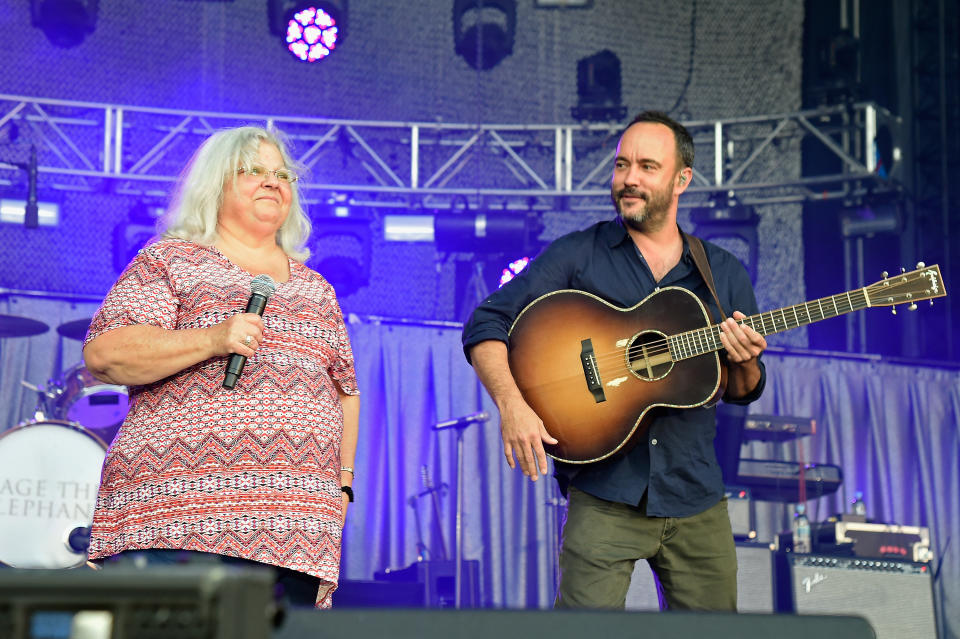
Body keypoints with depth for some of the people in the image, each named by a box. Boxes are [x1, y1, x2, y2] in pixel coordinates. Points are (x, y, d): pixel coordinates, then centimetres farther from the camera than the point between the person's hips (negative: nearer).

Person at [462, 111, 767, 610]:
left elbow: (743, 391, 17)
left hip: (696, 500, 3)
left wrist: (744, 363, -8)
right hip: (604, 497, -3)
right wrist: (511, 404, -20)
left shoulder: (724, 274, 11)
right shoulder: (578, 256, 2)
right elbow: (486, 324, -3)